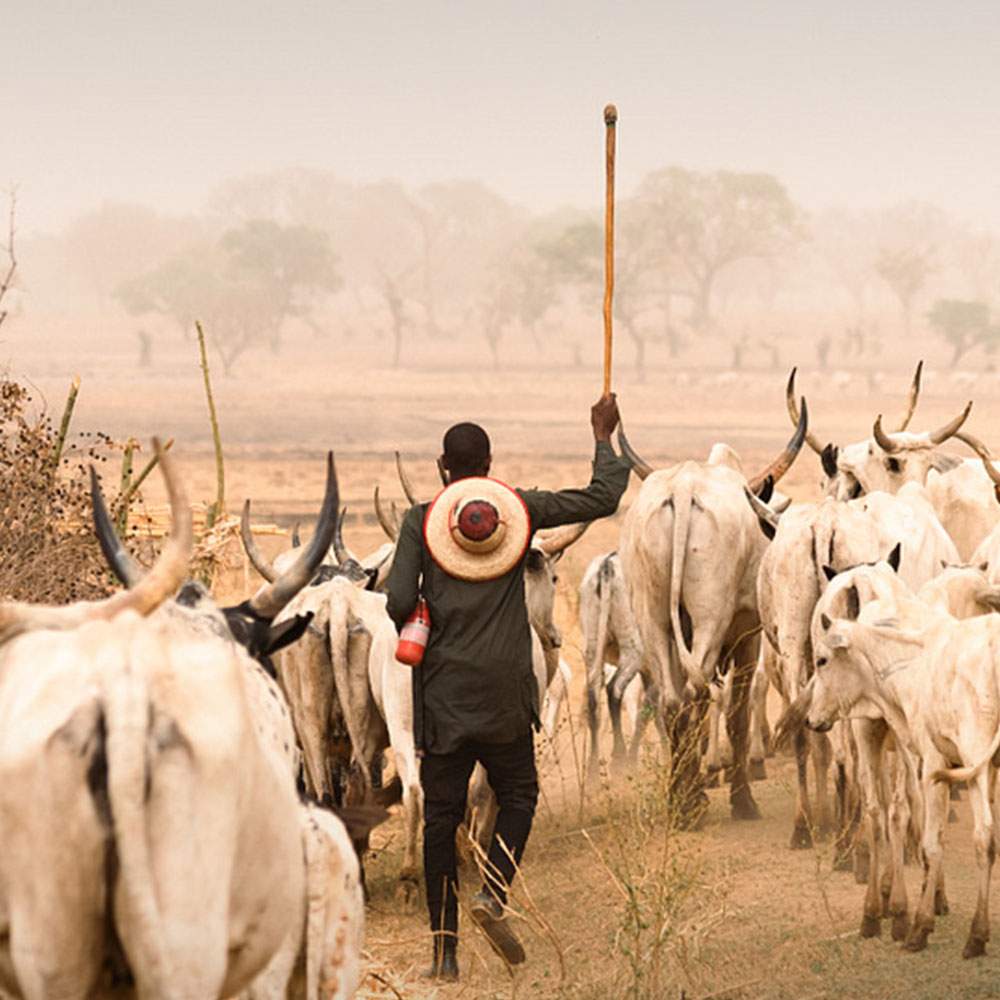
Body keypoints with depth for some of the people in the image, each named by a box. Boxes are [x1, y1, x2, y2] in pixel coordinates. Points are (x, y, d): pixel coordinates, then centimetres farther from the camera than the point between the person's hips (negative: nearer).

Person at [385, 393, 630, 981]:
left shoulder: (421, 521, -1)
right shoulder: (522, 509, 2)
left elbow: (399, 604, -9)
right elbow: (604, 497, 9)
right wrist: (605, 437, 22)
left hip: (443, 689, 0)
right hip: (506, 689, 0)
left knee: (442, 812, 5)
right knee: (518, 795, 17)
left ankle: (445, 948, 4)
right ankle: (493, 892, -9)